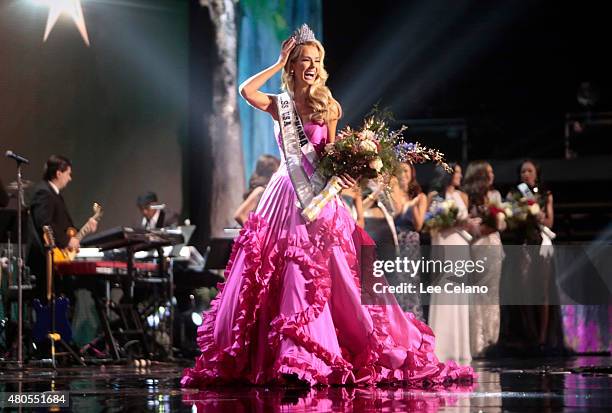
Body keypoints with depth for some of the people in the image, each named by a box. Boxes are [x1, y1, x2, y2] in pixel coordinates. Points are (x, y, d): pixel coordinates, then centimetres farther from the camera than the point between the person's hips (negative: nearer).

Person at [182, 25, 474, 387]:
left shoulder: (327, 106, 8)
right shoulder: (279, 105, 9)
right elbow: (246, 90, -9)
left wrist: (342, 173, -17)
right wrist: (278, 65, 0)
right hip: (287, 197, 1)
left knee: (327, 272, -10)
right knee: (289, 273, -4)